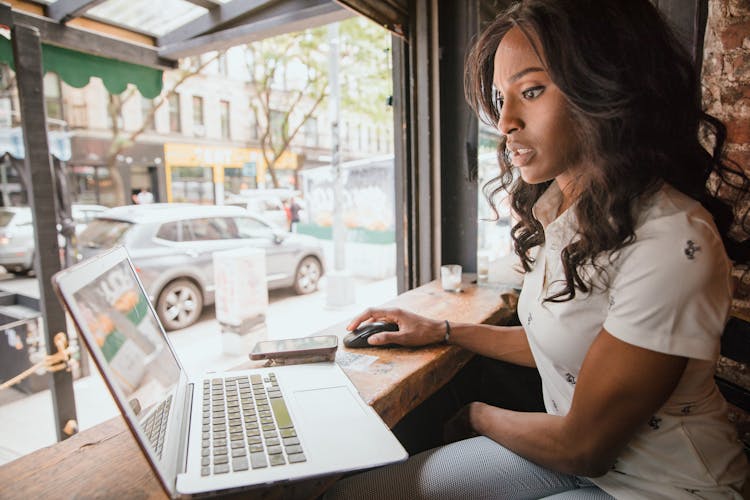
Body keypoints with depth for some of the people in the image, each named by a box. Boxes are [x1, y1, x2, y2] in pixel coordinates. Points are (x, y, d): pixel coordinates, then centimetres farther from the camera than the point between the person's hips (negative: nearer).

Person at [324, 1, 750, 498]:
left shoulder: (672, 243, -26)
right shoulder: (555, 208, -1)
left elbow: (582, 447, -18)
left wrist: (479, 415, -2)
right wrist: (443, 330, 7)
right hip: (571, 451, 6)